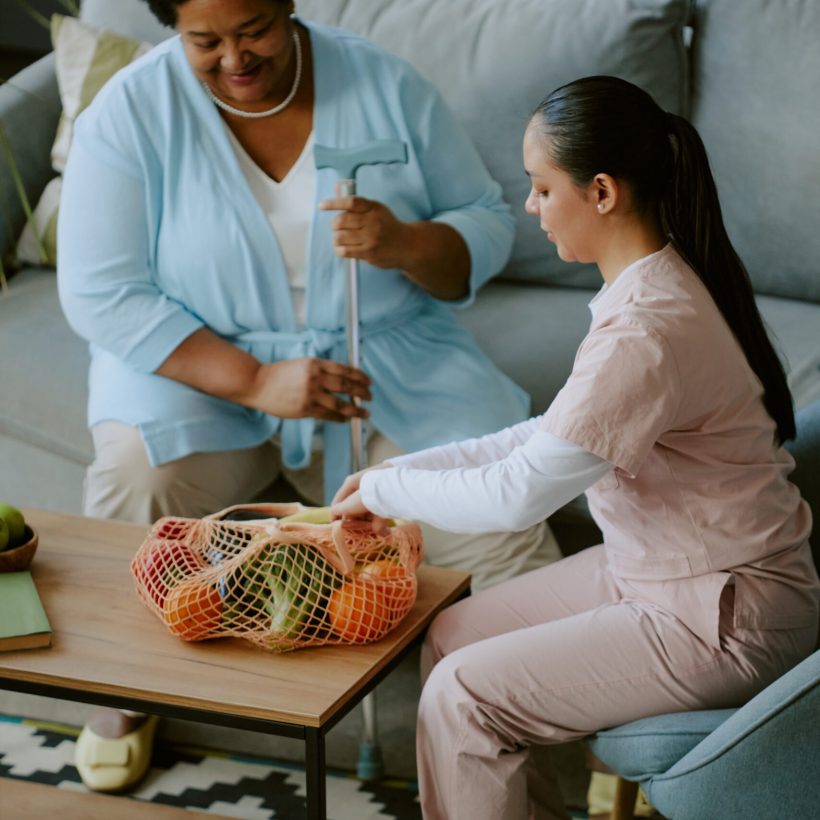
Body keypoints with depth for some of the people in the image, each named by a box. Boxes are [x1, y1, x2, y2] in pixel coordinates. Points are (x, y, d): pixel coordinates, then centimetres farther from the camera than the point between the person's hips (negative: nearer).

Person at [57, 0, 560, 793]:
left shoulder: (386, 87, -3)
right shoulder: (130, 113, -8)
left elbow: (487, 226, 0)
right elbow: (101, 295, -13)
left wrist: (405, 245, -25)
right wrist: (255, 380, -23)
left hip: (390, 362, 1)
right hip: (203, 366, -1)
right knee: (134, 475, -31)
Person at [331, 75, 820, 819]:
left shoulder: (648, 332, -29)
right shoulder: (661, 282, 2)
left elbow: (516, 495, -25)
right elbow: (557, 436, 10)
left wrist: (385, 491, -8)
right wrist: (408, 468, 5)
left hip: (722, 621, -9)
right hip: (651, 569, 9)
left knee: (460, 699, -9)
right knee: (450, 638, 9)